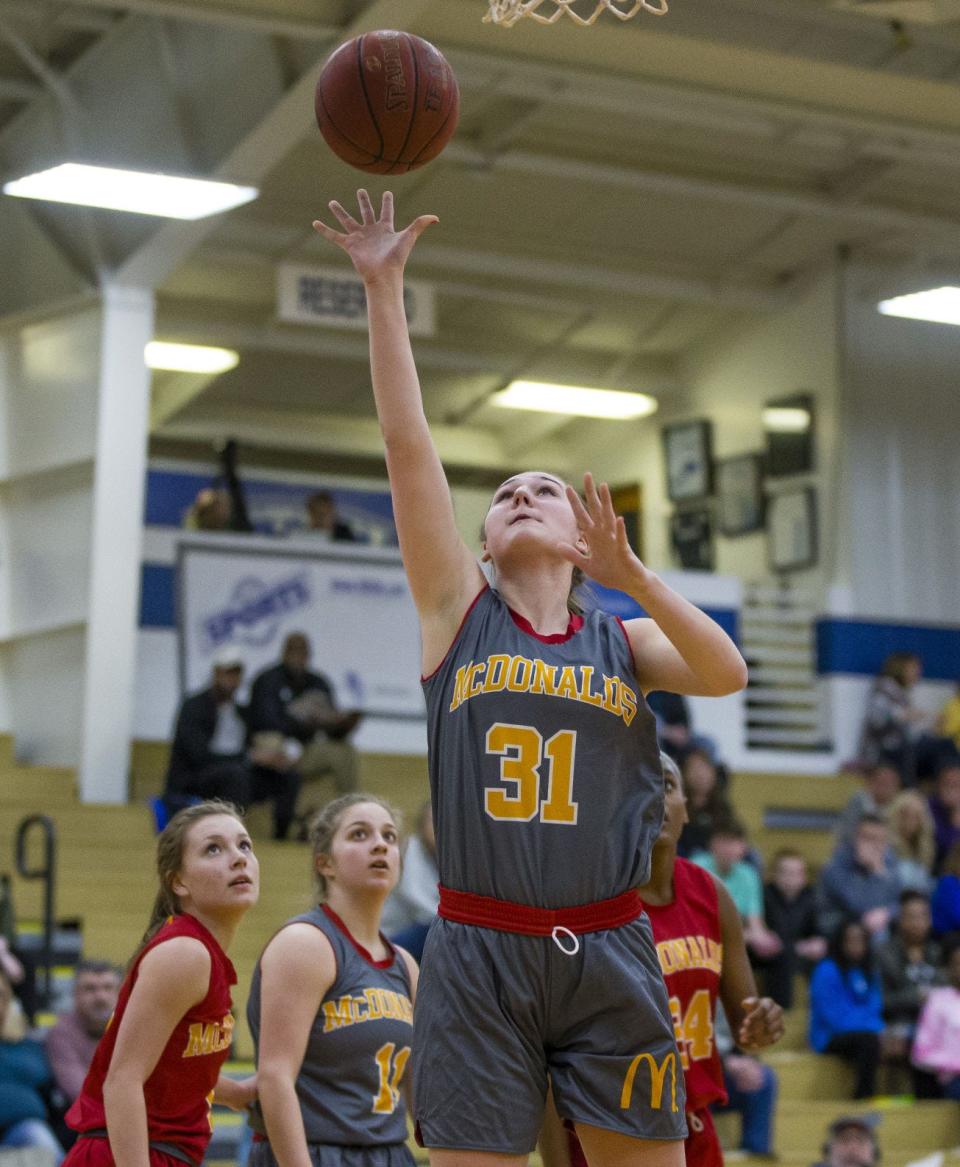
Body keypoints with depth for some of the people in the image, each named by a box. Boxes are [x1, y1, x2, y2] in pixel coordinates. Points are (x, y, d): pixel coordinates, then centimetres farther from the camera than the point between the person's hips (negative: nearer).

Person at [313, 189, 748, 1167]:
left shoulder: (623, 642, 12)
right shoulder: (458, 611, 8)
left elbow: (728, 674, -8)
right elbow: (406, 444, 1)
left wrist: (632, 577, -19)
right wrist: (383, 289, -3)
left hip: (607, 954, 1)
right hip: (478, 952, -1)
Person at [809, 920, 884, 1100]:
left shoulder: (869, 971, 13)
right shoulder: (827, 971, -9)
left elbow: (875, 1010, 14)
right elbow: (835, 1016, -15)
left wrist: (879, 1029, -9)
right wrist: (872, 1029, -20)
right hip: (832, 1037, -7)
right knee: (868, 1039, -35)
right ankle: (863, 1098, -30)